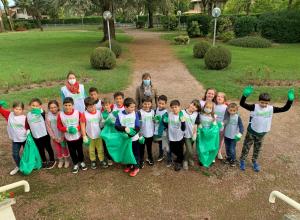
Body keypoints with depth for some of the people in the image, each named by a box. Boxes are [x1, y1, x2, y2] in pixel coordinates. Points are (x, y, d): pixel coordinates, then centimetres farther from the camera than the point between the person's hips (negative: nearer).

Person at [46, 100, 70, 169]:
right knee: (58, 150, 16)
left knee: (64, 148, 12)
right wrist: (53, 137, -10)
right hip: (54, 137, 2)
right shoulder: (48, 116, -9)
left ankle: (67, 160, 34)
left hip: (62, 136, -2)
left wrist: (63, 137, -16)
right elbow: (48, 127, -7)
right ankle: (60, 160, 39)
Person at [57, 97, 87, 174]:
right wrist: (66, 129, -21)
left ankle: (81, 162, 41)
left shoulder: (78, 113, -16)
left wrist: (77, 128, -22)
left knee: (80, 150, 18)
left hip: (78, 136, 0)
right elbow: (59, 126, -4)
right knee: (72, 151, 15)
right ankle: (75, 164, 36)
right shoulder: (60, 115, -15)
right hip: (68, 138, 0)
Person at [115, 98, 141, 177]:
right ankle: (129, 165, 42)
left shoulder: (135, 114, -14)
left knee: (135, 153, 10)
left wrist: (131, 134, -28)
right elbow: (116, 126, -10)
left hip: (134, 138, -2)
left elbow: (138, 127, -15)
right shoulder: (120, 115, -11)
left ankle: (136, 167, 29)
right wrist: (124, 128, -27)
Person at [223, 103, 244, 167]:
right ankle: (228, 157, 37)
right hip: (226, 135, 3)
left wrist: (240, 133, -28)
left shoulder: (238, 117, -14)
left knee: (232, 149, -2)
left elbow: (241, 126, -16)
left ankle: (233, 160, 19)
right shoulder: (227, 116, -5)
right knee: (227, 148, 16)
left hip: (234, 136, -3)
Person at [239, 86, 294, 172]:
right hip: (251, 132, -3)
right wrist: (245, 95, -46)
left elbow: (285, 109, -6)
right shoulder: (254, 107, -19)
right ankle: (242, 161, 31)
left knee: (257, 149, 21)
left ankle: (254, 162, 42)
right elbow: (242, 104, -29)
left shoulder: (271, 109, -8)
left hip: (261, 134, 3)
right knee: (246, 147, 11)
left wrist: (290, 100, -21)